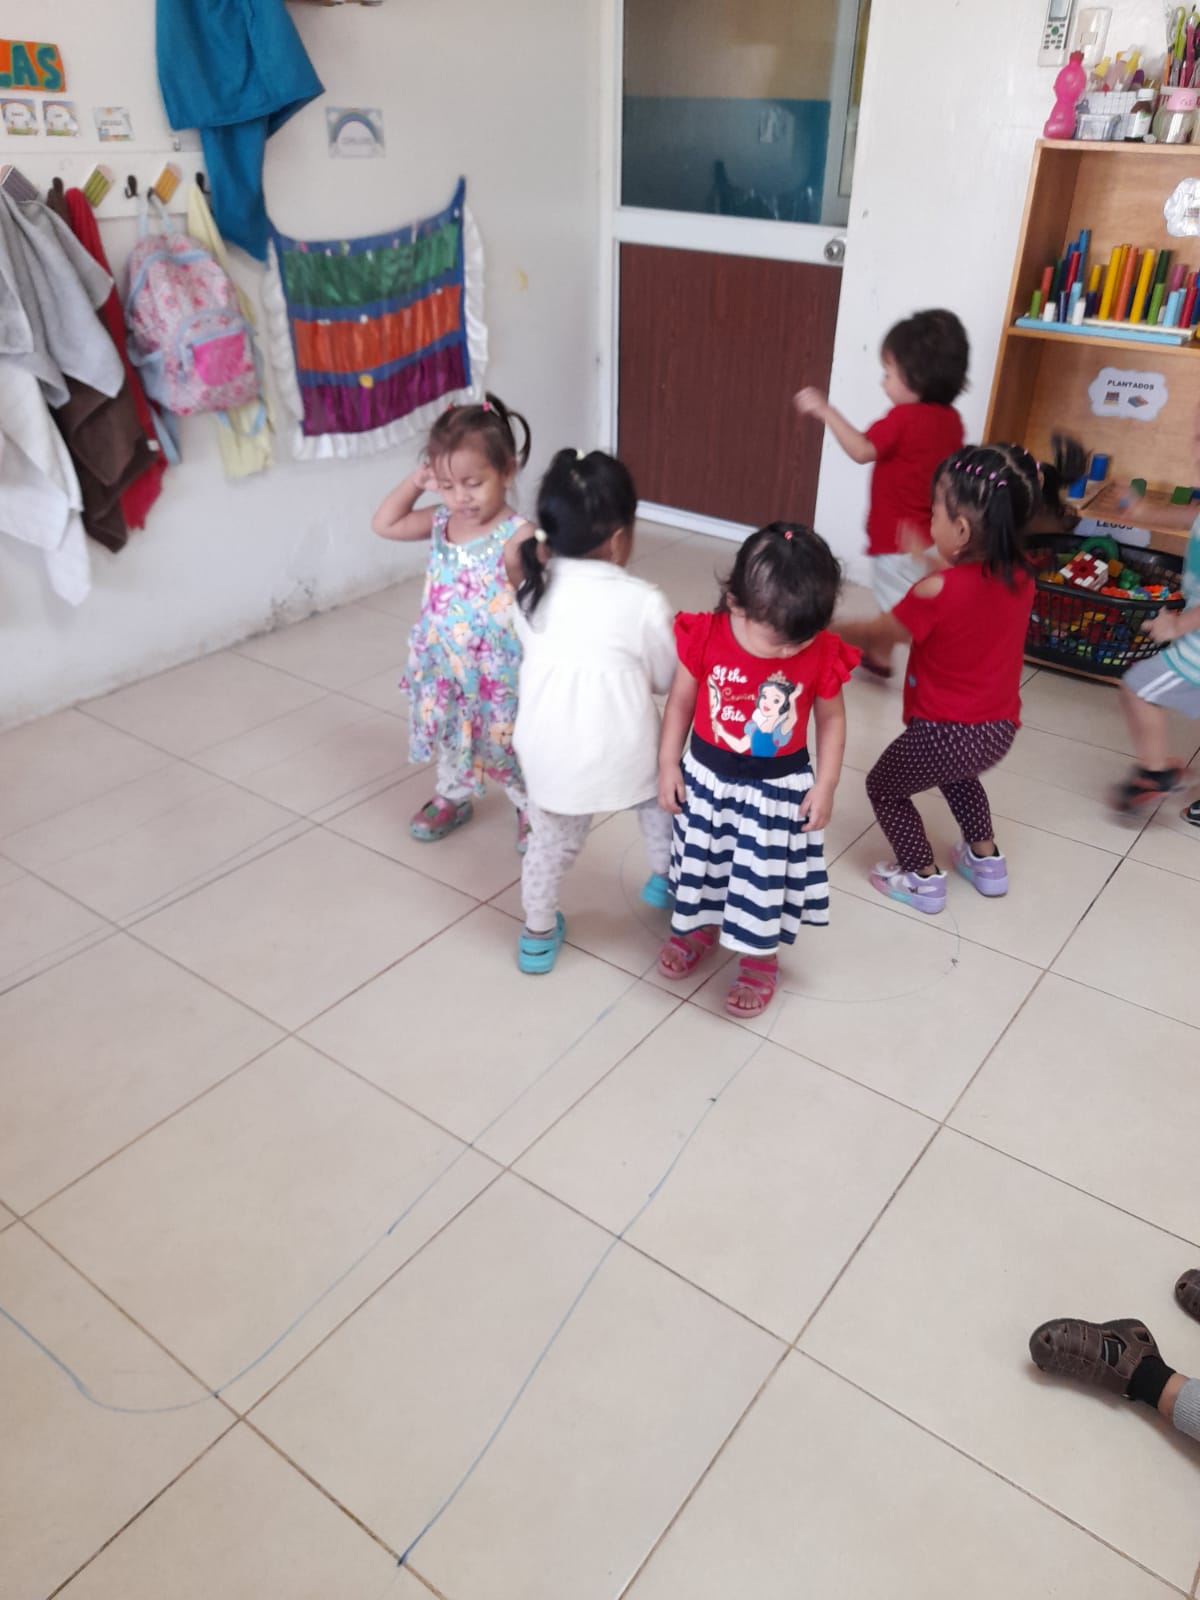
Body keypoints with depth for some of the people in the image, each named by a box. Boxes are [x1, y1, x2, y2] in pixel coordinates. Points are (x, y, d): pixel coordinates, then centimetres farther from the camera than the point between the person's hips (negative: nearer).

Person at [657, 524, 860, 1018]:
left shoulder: (822, 655, -20)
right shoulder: (704, 637, -20)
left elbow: (831, 720, -4)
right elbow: (680, 702, -5)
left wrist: (825, 785, -5)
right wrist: (668, 765, -2)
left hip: (779, 788, -1)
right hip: (706, 778, 1)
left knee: (765, 878, 12)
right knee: (703, 863, 21)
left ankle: (760, 960, 37)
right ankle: (700, 928, 50)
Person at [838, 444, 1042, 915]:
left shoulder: (936, 592, -24)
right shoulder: (1020, 580, -5)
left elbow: (877, 636, -10)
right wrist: (942, 567, 14)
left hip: (945, 732, -7)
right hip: (999, 730, 7)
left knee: (884, 787, 19)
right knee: (958, 773, 38)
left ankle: (923, 879, 25)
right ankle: (986, 860, 44)